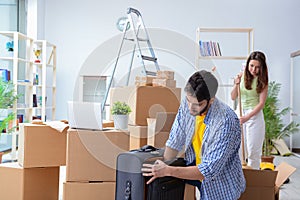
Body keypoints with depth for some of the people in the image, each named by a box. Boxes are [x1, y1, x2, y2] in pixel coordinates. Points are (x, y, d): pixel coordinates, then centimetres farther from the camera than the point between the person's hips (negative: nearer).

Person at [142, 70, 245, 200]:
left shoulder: (226, 121, -32)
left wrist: (168, 171, -31)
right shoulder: (186, 105, -14)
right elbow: (174, 142, -4)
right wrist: (161, 170, -12)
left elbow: (209, 171, -29)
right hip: (194, 170, 4)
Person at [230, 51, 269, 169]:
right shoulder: (242, 76, 0)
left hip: (254, 115, -3)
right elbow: (233, 97, 4)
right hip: (240, 113, 3)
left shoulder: (262, 80, -7)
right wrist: (236, 85, -14)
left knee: (253, 150, 1)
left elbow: (261, 103, -11)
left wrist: (247, 117, -21)